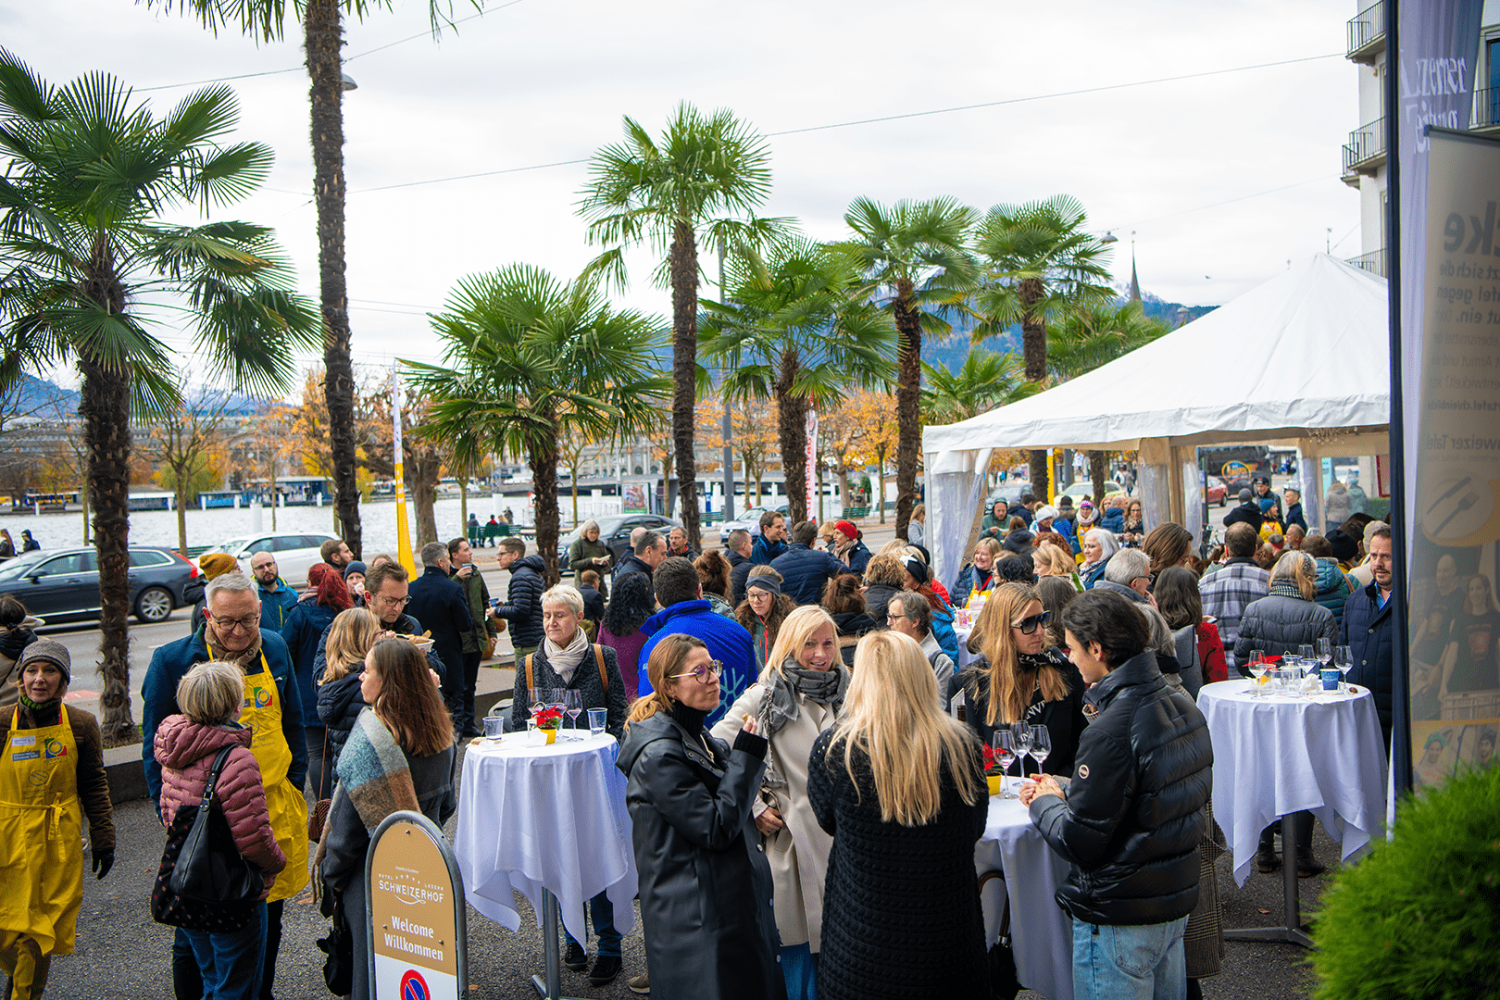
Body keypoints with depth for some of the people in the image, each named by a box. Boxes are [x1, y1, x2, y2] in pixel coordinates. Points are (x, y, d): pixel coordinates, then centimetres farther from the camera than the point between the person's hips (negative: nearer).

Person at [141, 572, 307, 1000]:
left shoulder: (275, 649, 3)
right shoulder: (172, 660, -8)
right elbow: (156, 744, -1)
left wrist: (295, 785, 9)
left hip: (274, 807, 4)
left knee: (267, 921, 16)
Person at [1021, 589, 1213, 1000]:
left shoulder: (1111, 731, -27)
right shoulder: (1184, 707, 1)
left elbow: (1080, 843, -22)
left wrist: (1044, 803, -2)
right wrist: (1065, 795, 10)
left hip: (1119, 921, -8)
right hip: (1176, 903, 8)